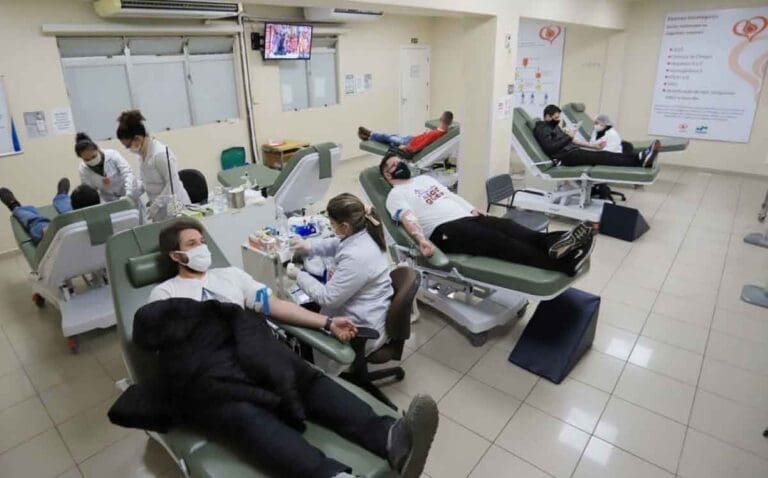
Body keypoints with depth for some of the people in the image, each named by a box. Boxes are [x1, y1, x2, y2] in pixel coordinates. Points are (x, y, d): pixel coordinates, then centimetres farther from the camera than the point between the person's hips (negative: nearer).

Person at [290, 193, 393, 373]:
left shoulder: (356, 257, -35)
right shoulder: (363, 233, -7)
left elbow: (327, 298, -23)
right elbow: (335, 245, 17)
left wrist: (299, 276, -11)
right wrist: (309, 246, 3)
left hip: (364, 330, -9)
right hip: (365, 312, 9)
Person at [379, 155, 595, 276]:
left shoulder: (425, 178, 30)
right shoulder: (396, 195, 6)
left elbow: (450, 195, 30)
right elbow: (407, 218, -13)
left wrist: (472, 209, 15)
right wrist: (420, 239, -33)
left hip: (466, 218, 8)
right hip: (444, 231, -8)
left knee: (506, 226, -21)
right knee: (496, 240, -28)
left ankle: (556, 242, -44)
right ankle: (565, 263, -43)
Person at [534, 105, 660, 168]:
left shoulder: (554, 127, 23)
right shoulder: (541, 129, -7)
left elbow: (572, 141, 26)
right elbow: (550, 148, -23)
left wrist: (593, 145, 20)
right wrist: (568, 137, -13)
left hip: (572, 151, 9)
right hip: (564, 157, -9)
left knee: (602, 154, -10)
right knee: (599, 157, -22)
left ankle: (640, 158, -23)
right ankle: (639, 161, -31)